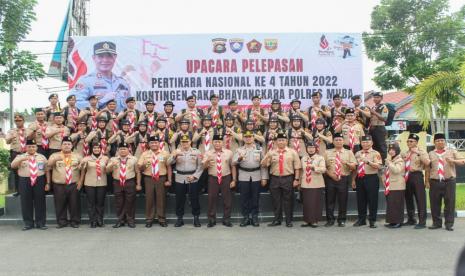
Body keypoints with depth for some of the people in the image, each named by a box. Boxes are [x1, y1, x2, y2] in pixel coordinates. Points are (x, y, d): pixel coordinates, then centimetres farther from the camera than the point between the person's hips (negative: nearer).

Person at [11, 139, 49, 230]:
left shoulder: (42, 157, 11)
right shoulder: (20, 156, 11)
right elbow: (13, 166, -5)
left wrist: (47, 183, 0)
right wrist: (21, 160, -23)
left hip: (39, 181, 0)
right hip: (25, 181, 0)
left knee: (40, 202, 2)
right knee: (26, 203, 3)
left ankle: (40, 223, 10)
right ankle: (28, 223, 13)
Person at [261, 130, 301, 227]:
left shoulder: (292, 152, 3)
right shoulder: (271, 152, 8)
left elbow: (297, 167, 1)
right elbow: (263, 165, 1)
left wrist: (296, 179, -4)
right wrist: (267, 157, -17)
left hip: (288, 179, -2)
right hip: (275, 179, 2)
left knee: (288, 201, 4)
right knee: (276, 200, 8)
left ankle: (289, 221, 14)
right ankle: (277, 220, 18)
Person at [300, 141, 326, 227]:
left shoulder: (320, 158, 1)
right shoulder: (303, 159, 14)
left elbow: (323, 169, -13)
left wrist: (313, 167, -26)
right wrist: (300, 182, 17)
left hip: (317, 184, -3)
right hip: (305, 184, 3)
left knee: (316, 203, -1)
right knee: (306, 203, 4)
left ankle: (315, 221, 7)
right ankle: (307, 220, 13)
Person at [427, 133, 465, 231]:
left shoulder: (452, 151, 9)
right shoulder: (431, 154, 13)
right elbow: (428, 169, 13)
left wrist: (453, 161, -17)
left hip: (449, 181, -1)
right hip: (435, 181, 2)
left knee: (450, 203, -1)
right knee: (435, 203, 4)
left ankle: (449, 223, 7)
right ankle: (436, 222, 15)